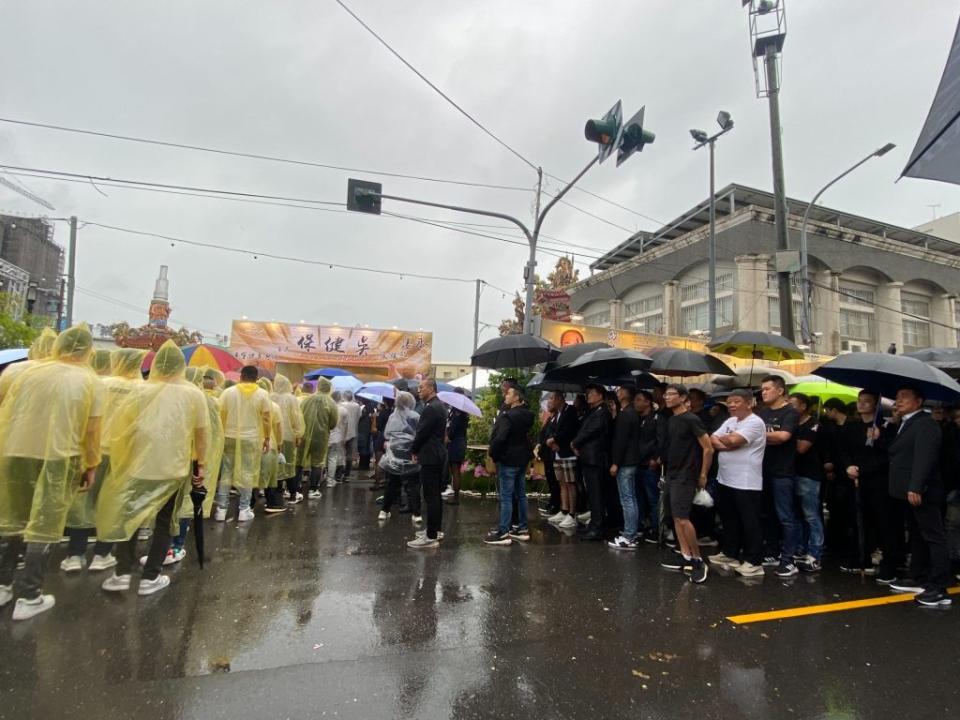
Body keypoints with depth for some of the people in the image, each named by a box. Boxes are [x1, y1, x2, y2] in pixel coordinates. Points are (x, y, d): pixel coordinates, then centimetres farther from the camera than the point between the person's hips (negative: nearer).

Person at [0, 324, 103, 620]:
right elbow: (91, 430, -7)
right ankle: (28, 597, 14)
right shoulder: (91, 382, -6)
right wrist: (92, 465, 5)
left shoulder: (29, 371, 2)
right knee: (43, 527, 7)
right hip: (58, 459, -3)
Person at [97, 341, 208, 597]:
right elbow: (202, 432, -4)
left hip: (138, 465, 1)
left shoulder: (141, 390, -3)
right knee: (164, 521, 13)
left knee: (127, 517, 18)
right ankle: (150, 577, 15)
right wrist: (200, 464, 6)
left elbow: (119, 426, 2)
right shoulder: (194, 393, -5)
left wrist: (119, 460, 16)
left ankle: (122, 573, 15)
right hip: (174, 468, 0)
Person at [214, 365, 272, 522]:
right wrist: (267, 438, 6)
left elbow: (220, 415, 0)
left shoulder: (228, 392, 0)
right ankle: (244, 510, 9)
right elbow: (266, 419, -3)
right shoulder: (262, 394, -2)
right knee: (248, 473, 6)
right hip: (251, 438, -1)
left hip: (230, 437, 1)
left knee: (226, 472, 10)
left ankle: (221, 509, 14)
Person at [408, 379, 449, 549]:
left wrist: (414, 450, -2)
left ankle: (431, 537, -3)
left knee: (430, 496, -7)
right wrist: (418, 450, 11)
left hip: (430, 457, -10)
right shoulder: (439, 406, 14)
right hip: (437, 455, 10)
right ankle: (435, 529, 25)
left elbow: (422, 432, -17)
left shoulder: (431, 408, -17)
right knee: (436, 495, 15)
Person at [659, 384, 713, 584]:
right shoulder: (670, 421, 11)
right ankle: (686, 557, 19)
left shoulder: (691, 420, -13)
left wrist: (703, 475, -10)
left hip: (686, 476, -9)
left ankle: (698, 560, 2)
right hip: (672, 475, 9)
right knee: (676, 517, 10)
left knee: (682, 518, -11)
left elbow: (708, 449, -13)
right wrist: (666, 471, 15)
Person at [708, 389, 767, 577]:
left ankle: (754, 561, 10)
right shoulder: (729, 421, 13)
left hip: (747, 484, -8)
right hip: (726, 481, 9)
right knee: (730, 521, 18)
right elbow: (712, 440, 7)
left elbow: (734, 440, -25)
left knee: (750, 524, 1)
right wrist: (725, 444, -13)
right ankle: (730, 553, 31)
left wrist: (721, 439, -3)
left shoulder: (755, 423, -14)